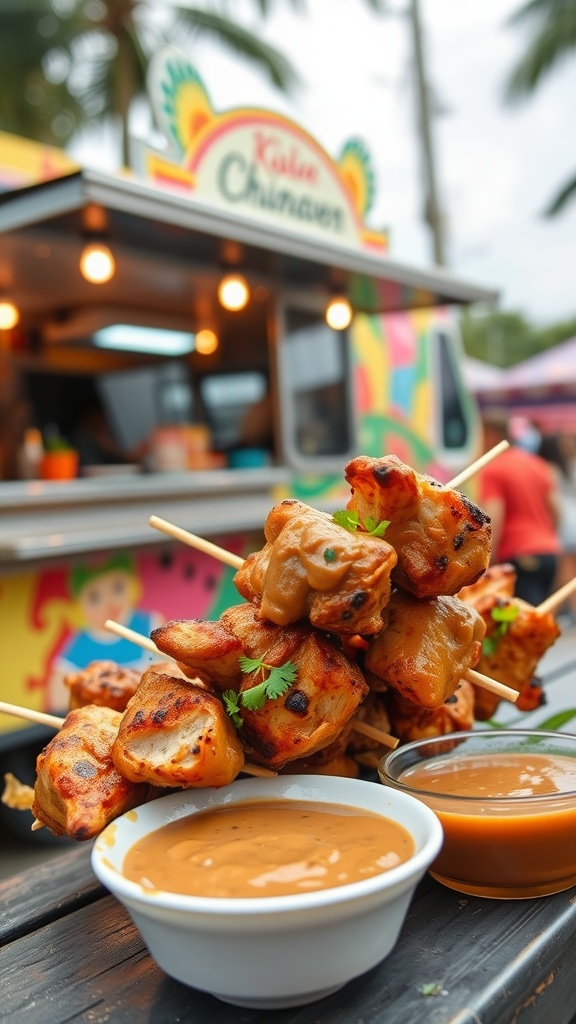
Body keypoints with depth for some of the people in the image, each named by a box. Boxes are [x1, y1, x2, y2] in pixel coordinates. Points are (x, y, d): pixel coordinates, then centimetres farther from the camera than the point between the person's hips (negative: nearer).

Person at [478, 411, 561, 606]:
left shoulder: (491, 471, -7)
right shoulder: (538, 464, 15)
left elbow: (494, 519, -16)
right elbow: (556, 509, 14)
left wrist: (489, 560, -12)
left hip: (518, 557, -8)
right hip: (549, 552, 8)